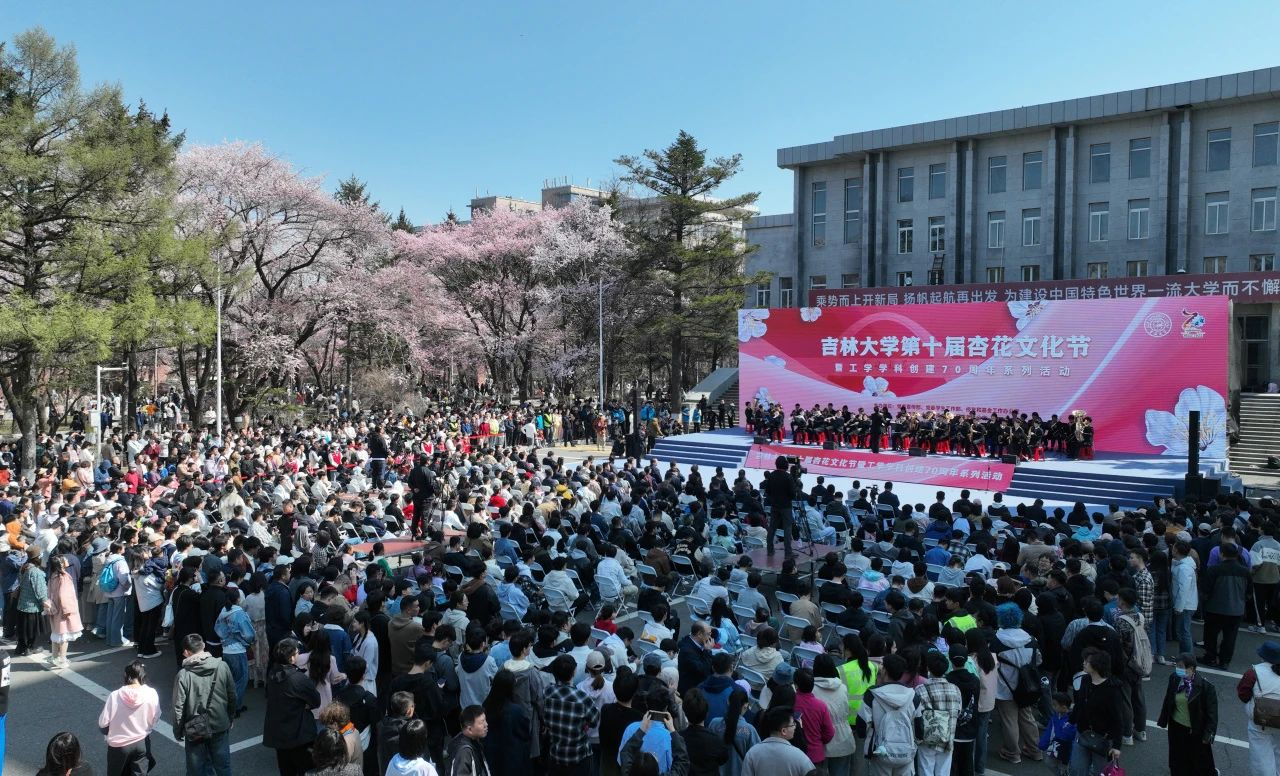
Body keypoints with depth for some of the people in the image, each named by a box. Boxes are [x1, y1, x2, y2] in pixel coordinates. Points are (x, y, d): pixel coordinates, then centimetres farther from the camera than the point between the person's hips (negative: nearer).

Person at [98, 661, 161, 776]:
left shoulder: (115, 696, -20)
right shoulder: (152, 694, -17)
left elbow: (103, 723, -12)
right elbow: (155, 719, -6)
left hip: (118, 745, -1)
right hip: (142, 743, 1)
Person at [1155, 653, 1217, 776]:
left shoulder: (1205, 685, -24)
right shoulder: (1174, 678, -10)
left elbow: (1211, 711, -16)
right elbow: (1168, 700, 4)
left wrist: (1209, 733, -15)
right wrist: (1163, 719, 11)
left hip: (1196, 730, -4)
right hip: (1176, 727, 4)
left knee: (1199, 760, 16)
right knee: (1178, 760, 20)